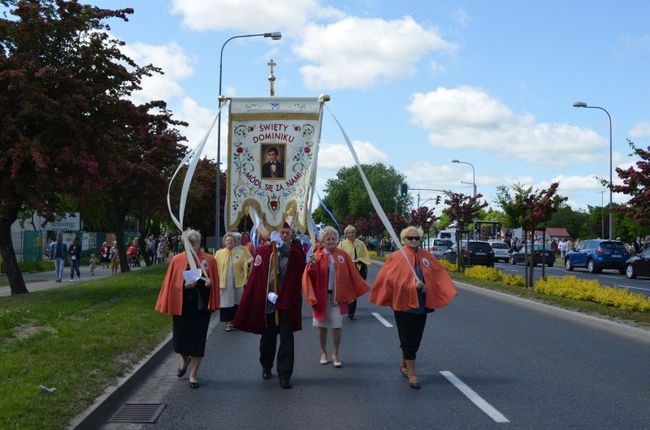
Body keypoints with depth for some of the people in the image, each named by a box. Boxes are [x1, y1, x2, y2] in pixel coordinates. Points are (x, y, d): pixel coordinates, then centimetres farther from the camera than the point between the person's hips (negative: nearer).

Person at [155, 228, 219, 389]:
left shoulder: (209, 260, -1)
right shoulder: (177, 260, -2)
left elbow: (215, 282, 4)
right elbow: (172, 284, -1)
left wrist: (209, 283, -18)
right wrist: (185, 285, -18)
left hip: (201, 305, 0)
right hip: (181, 305, 0)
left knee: (197, 339, 3)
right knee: (180, 338, 4)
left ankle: (193, 374, 17)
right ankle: (185, 359, 38)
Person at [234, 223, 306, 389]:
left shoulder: (296, 251, 0)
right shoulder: (263, 250, -1)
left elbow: (298, 258, -26)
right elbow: (255, 278, -4)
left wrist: (282, 245, -43)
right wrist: (268, 293, -15)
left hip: (287, 302, -1)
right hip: (267, 302, 1)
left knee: (287, 339, -5)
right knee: (268, 338, 15)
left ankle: (285, 374, 1)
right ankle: (266, 367, 35)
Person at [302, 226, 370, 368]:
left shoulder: (343, 255, 0)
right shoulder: (317, 256, -3)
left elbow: (352, 274, 5)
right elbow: (311, 276, -10)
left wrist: (362, 289, 5)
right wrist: (312, 266, -29)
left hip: (337, 296, 0)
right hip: (321, 296, 0)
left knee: (337, 326, -3)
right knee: (322, 326, 11)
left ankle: (336, 353, 12)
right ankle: (323, 352, 26)